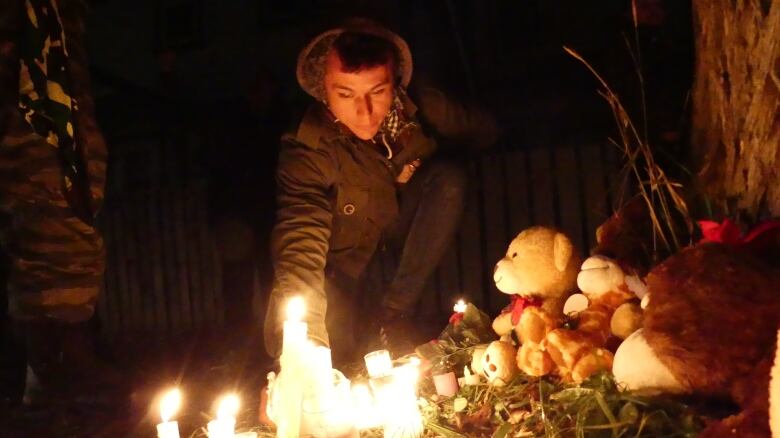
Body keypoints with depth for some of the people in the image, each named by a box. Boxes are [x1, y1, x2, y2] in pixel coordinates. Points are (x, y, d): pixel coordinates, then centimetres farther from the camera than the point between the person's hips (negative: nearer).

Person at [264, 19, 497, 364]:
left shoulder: (421, 108, -23)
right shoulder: (308, 151, -34)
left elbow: (483, 131, -2)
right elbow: (300, 249, -45)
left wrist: (418, 158, -18)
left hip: (400, 222, 4)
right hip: (343, 253, -4)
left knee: (449, 175, -27)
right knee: (333, 356, -25)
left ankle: (393, 313, -16)